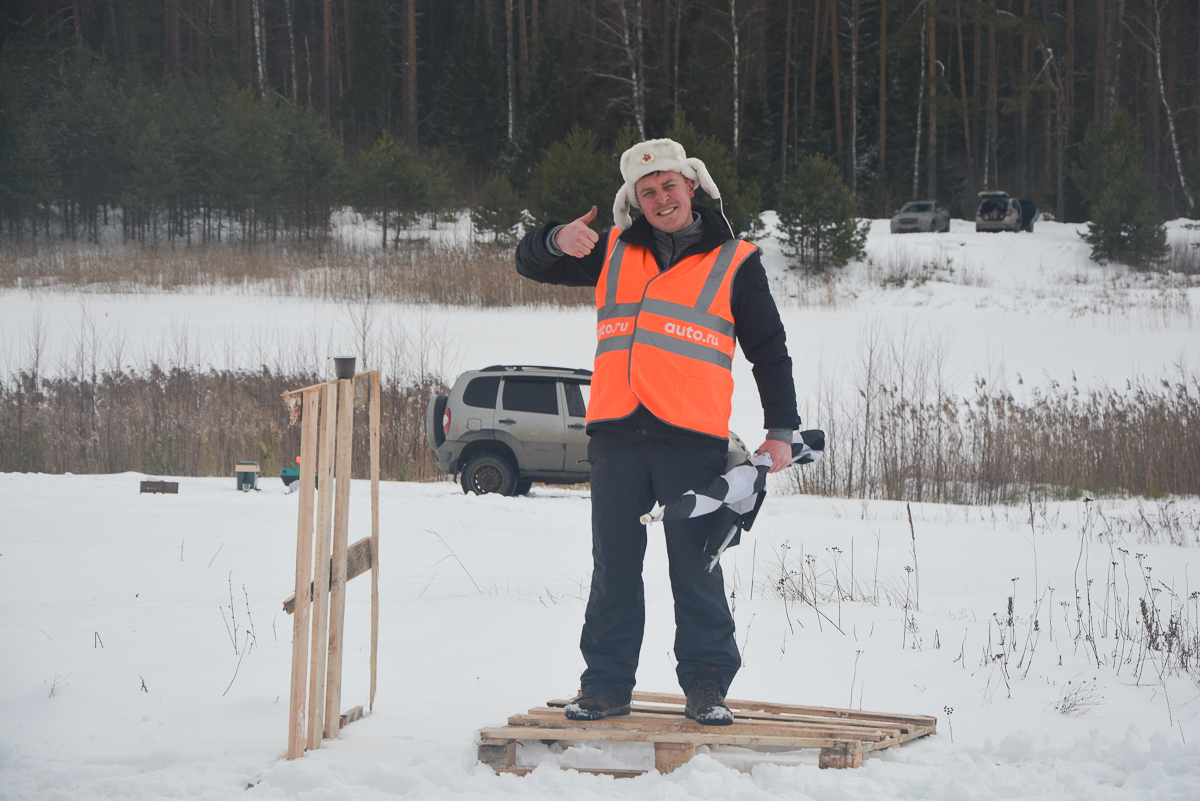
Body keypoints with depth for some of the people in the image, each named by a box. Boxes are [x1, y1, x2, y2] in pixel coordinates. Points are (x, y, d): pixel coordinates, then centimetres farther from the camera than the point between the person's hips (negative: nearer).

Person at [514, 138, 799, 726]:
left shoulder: (733, 262, 9)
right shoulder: (613, 253, 15)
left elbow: (769, 350, 12)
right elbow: (530, 263, 17)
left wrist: (781, 429, 3)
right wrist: (559, 240, -7)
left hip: (693, 438, -3)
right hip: (617, 434, 3)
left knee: (696, 572, -2)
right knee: (613, 569, 6)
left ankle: (706, 685, 6)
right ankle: (606, 684, 12)